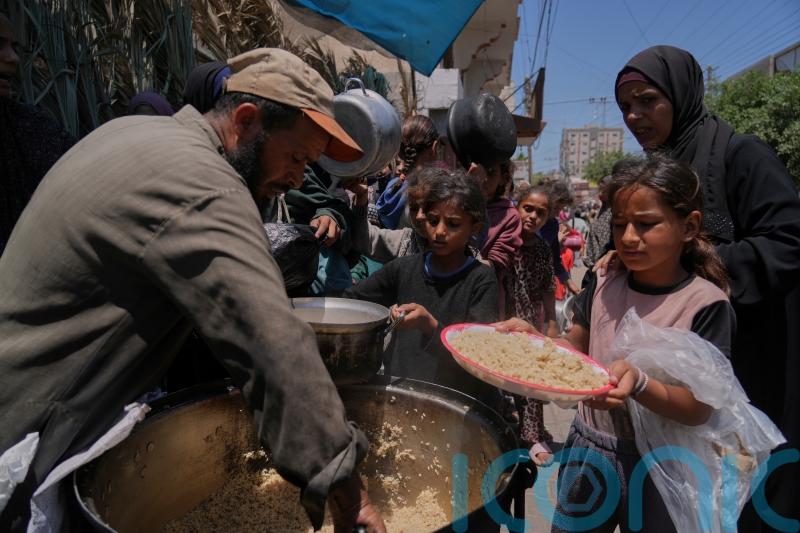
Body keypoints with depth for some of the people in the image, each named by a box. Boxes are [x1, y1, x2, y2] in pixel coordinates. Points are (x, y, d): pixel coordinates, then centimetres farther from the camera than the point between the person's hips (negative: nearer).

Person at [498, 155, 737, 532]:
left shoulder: (706, 303, -15)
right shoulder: (604, 286, -4)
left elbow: (698, 409, -17)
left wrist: (637, 384, -36)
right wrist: (530, 337, -13)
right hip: (587, 448, 4)